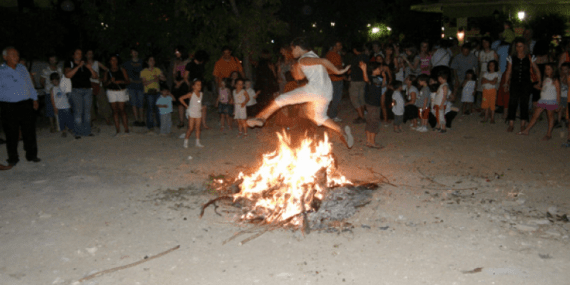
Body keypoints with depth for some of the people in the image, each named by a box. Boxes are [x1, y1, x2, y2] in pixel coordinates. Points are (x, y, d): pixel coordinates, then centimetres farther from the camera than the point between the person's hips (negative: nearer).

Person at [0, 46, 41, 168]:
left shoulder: (22, 68, 10)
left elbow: (30, 85, 17)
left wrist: (34, 99, 13)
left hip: (26, 105, 3)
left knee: (29, 131, 6)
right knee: (12, 134, 3)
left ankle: (31, 155, 19)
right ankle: (13, 159, 16)